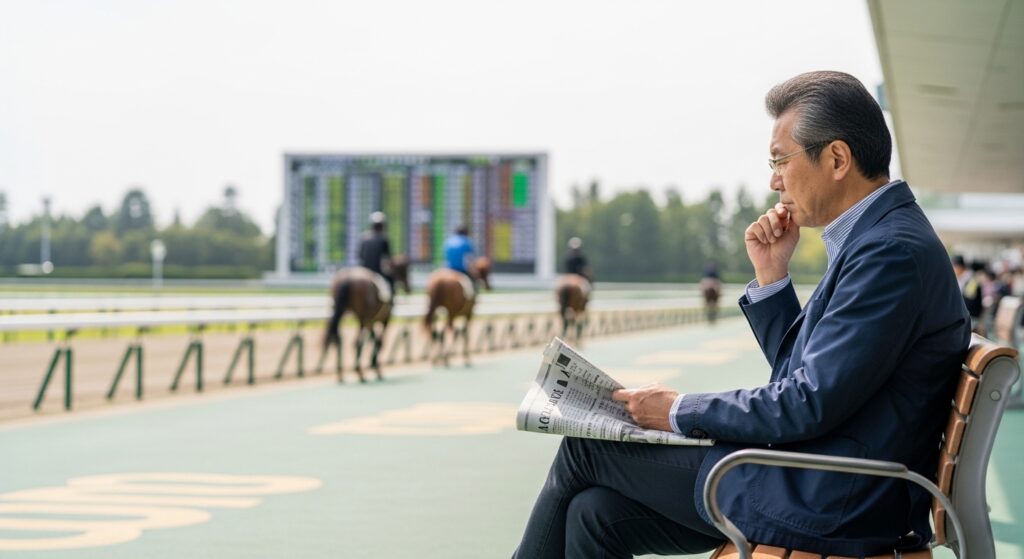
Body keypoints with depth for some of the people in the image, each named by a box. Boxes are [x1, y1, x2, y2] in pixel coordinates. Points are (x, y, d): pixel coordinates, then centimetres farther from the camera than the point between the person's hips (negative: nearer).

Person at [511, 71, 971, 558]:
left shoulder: (891, 252, -19)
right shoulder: (878, 239, 13)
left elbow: (808, 404, -22)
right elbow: (799, 376, 18)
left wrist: (680, 412, -10)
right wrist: (771, 275, 6)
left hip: (819, 508, -9)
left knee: (584, 446, 1)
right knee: (597, 511, 3)